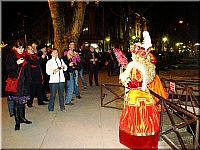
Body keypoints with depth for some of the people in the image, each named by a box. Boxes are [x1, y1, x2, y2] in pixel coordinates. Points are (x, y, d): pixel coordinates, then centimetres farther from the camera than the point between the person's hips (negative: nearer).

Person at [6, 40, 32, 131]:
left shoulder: (25, 56, 11)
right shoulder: (11, 56, -2)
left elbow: (28, 69, 15)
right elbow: (8, 68, -8)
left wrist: (28, 79, 8)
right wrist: (17, 63, -20)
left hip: (24, 82, 4)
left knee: (23, 100, 11)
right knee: (16, 101, -4)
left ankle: (22, 117, 25)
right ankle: (17, 121, 4)